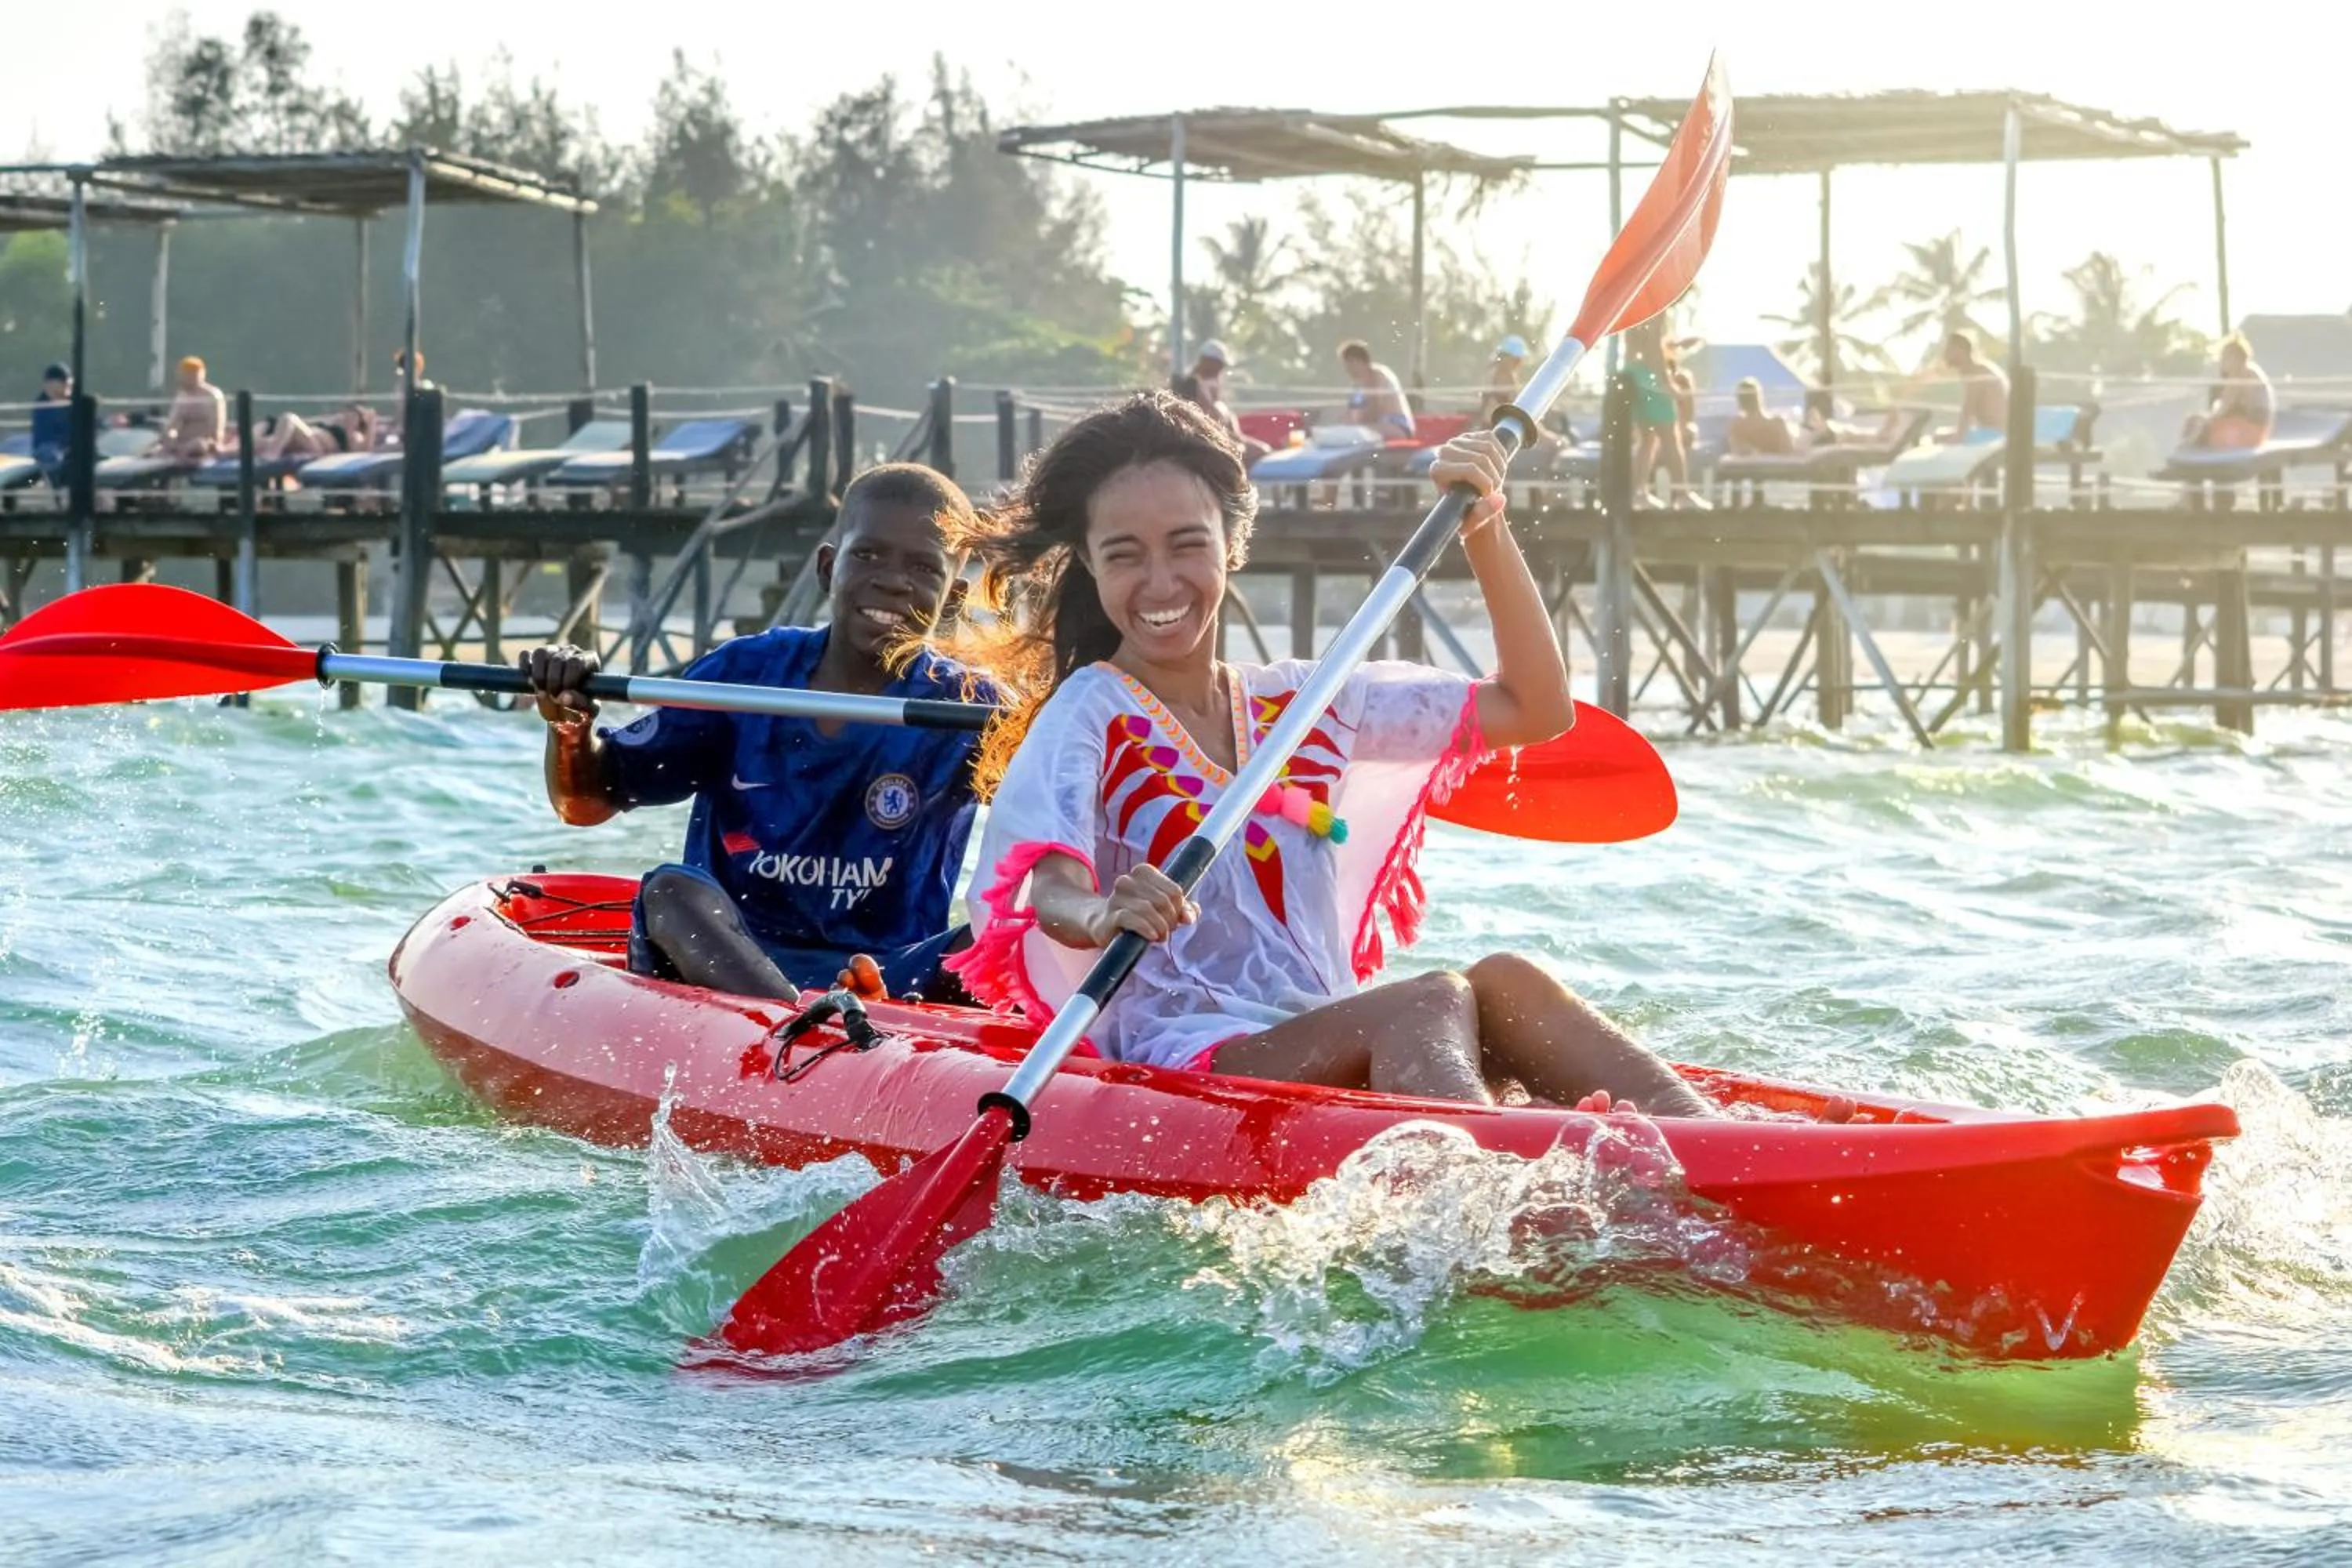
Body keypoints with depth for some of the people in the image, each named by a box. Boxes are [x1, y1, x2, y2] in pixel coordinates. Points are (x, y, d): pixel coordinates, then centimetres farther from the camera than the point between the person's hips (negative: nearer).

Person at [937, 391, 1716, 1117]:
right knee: (1433, 1002, -32)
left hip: (1331, 1059, 5)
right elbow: (1052, 892, -17)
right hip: (1170, 1064, -5)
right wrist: (1101, 917, -42)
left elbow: (1536, 709, 18)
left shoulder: (1303, 704, 20)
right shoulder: (1089, 717, 2)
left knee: (1503, 984, -26)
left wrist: (1486, 531, 8)